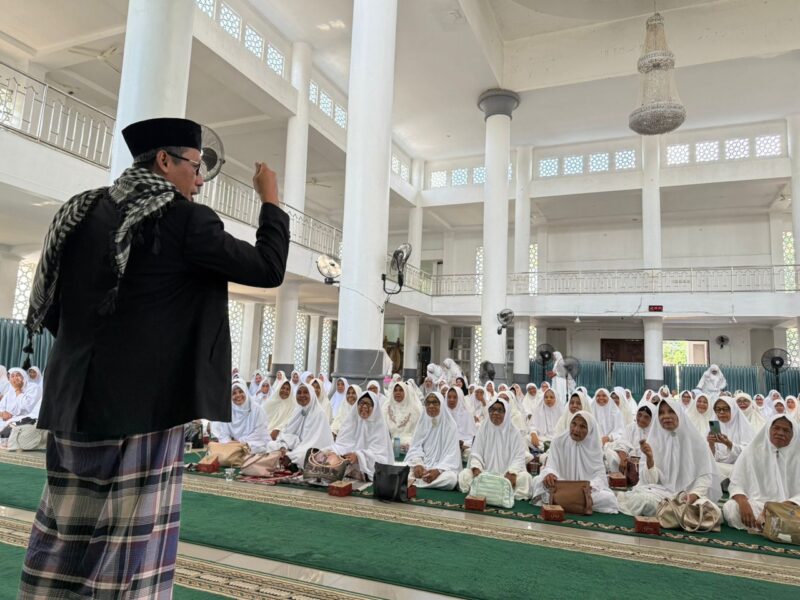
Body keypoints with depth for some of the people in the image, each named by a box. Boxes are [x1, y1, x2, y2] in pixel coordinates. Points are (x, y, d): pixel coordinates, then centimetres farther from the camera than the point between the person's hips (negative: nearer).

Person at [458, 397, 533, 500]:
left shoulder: (513, 431, 1)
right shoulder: (483, 430, 7)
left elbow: (519, 457, -5)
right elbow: (475, 454, 5)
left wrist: (512, 472, -24)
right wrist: (476, 468, -16)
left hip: (507, 474, -1)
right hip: (485, 473, 1)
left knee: (524, 477, -30)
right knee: (464, 474, -24)